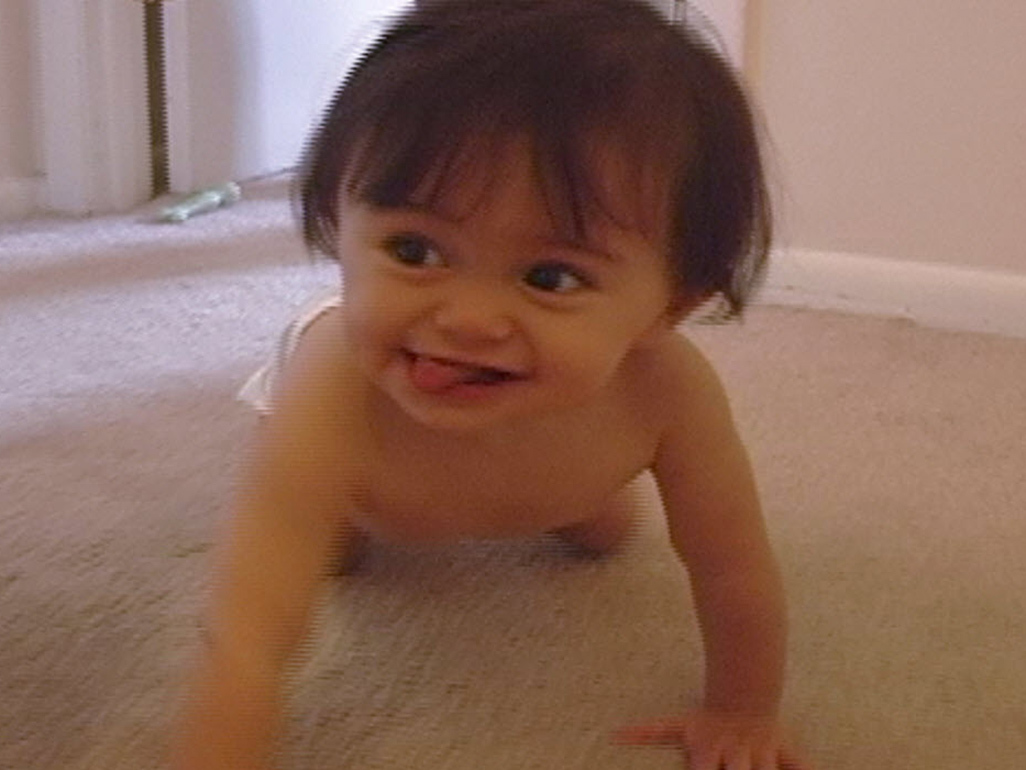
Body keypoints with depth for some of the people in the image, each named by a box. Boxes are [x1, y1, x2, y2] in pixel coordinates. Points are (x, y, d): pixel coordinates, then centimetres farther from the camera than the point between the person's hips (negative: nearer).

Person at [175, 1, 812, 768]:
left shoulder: (665, 387, -46)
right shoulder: (333, 394, -51)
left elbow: (735, 571, -30)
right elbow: (245, 646, -54)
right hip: (350, 407, -1)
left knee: (603, 536, 22)